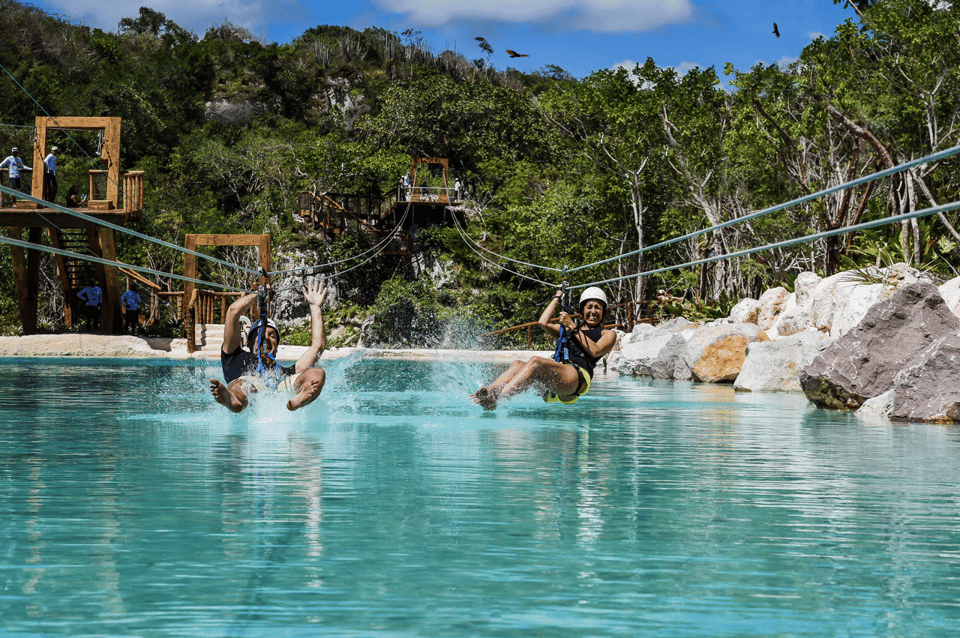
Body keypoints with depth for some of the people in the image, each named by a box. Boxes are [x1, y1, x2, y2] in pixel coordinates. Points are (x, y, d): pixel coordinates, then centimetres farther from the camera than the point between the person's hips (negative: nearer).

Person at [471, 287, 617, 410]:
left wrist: (572, 327, 4)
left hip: (577, 377, -6)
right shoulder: (566, 330, 38)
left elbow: (595, 351, 2)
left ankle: (496, 398, -53)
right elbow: (543, 323, 21)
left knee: (535, 362, -34)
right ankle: (488, 391, -49)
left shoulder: (608, 334, 24)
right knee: (517, 364, -25)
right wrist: (557, 297, 31)